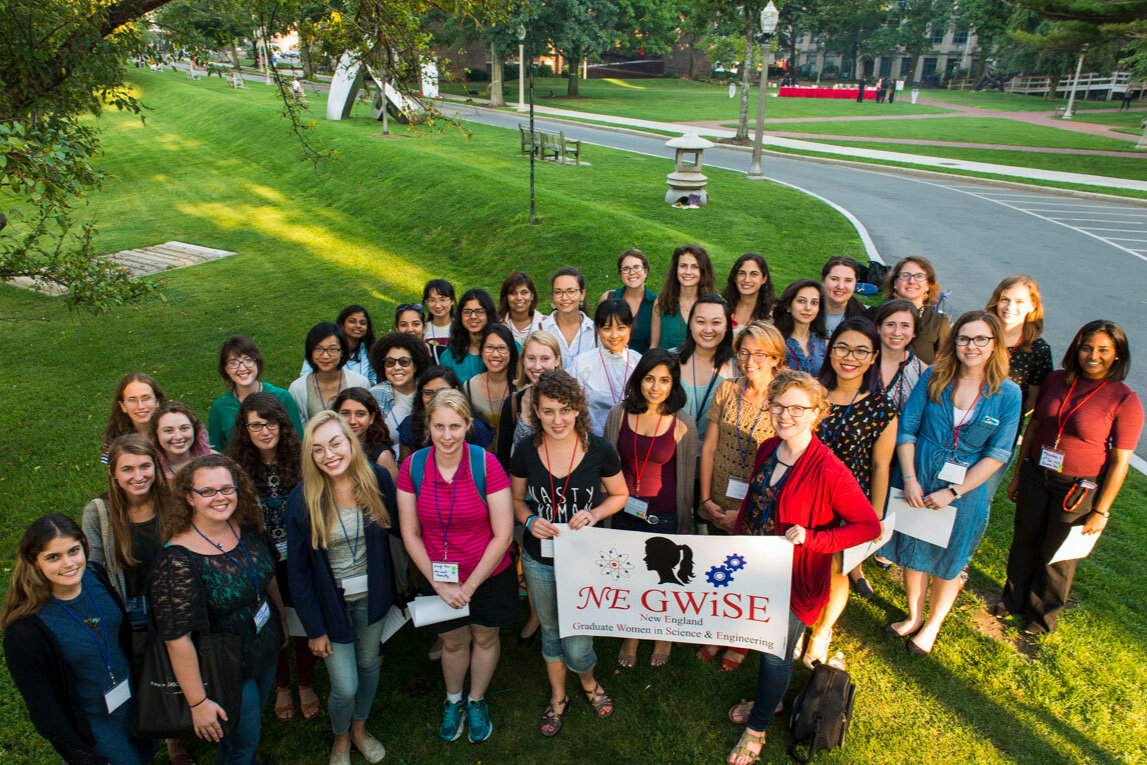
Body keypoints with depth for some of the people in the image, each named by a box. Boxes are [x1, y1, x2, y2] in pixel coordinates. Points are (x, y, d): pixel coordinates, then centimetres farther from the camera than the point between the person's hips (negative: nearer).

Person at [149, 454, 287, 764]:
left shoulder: (246, 529, -9)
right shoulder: (177, 561, -29)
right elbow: (177, 639, -26)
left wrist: (283, 621, 17)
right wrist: (198, 702, -21)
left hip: (267, 654, 6)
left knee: (254, 718, 28)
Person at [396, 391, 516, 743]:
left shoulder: (486, 464, -21)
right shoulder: (412, 467, -13)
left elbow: (502, 534, -17)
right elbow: (411, 534, -6)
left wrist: (469, 586, -15)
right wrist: (439, 584, -11)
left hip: (488, 576, -1)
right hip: (440, 579, 2)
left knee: (485, 637, 19)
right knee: (453, 641, 21)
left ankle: (477, 702, 47)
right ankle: (453, 701, 49)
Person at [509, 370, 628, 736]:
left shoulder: (599, 450, -15)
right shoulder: (525, 451, -11)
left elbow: (620, 495, 0)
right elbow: (516, 499, 4)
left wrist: (595, 513, -18)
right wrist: (530, 520, -16)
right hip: (539, 560, 2)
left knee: (577, 646, 3)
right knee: (551, 631, 22)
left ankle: (588, 682, 41)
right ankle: (557, 696, 49)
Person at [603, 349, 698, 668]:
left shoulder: (683, 424, -11)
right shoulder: (619, 415, -5)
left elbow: (687, 478, -2)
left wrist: (685, 525, 4)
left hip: (665, 516, -2)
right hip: (626, 512, 2)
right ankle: (631, 634, 42)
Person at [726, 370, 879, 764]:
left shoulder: (829, 471, -27)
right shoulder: (768, 450, -5)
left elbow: (869, 526, -21)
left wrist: (811, 537, -29)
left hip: (793, 580, -6)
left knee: (776, 654, 13)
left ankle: (757, 728, 38)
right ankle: (768, 699, 53)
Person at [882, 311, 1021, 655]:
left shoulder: (1007, 394, -9)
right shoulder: (933, 377, -6)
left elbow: (997, 454, -9)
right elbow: (906, 428, -4)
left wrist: (952, 492, -14)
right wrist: (909, 479, -13)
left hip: (965, 491, -1)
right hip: (916, 481, 1)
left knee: (947, 563, 15)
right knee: (912, 553, 16)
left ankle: (932, 626, 38)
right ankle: (914, 617, 40)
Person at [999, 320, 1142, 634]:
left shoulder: (1126, 401, -14)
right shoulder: (1055, 381, -2)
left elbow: (1120, 461, -11)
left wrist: (1101, 511, -10)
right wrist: (1018, 475, 11)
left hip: (1080, 489, -3)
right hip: (1036, 477, 4)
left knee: (1057, 555, 13)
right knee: (1025, 542, 18)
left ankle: (1043, 614, 38)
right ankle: (1014, 599, 43)